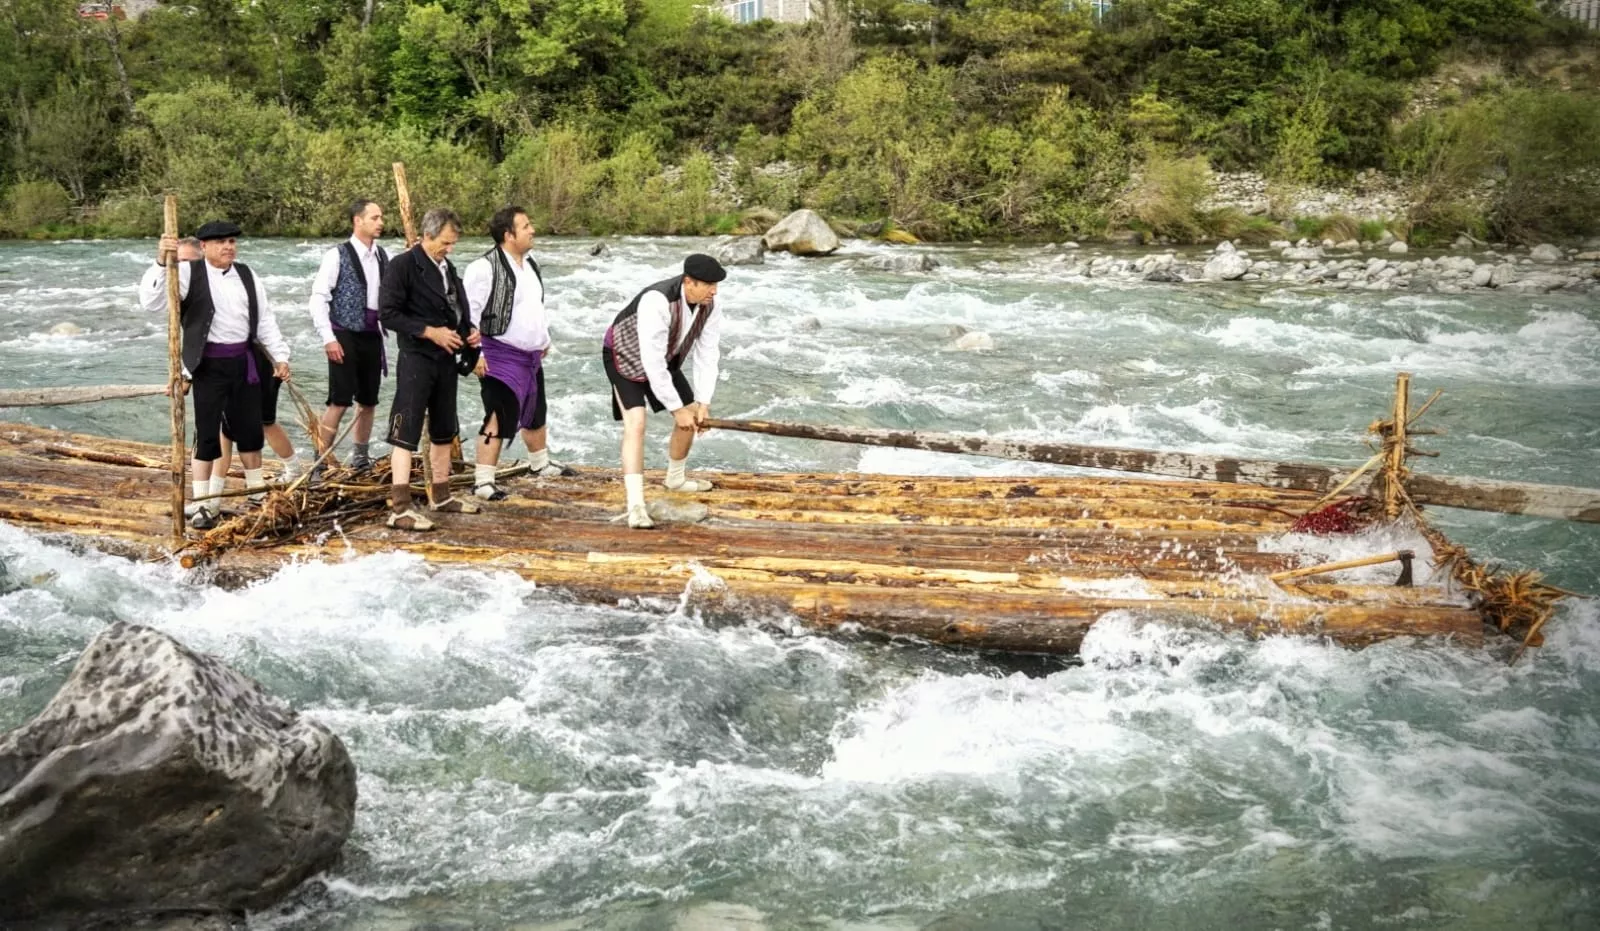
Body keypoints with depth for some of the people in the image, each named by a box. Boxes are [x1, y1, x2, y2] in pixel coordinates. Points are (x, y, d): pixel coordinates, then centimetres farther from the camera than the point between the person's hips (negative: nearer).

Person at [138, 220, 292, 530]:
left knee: (250, 430, 13)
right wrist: (162, 262, -30)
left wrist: (280, 356, 6)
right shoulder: (190, 273, -6)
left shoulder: (247, 275, 9)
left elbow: (265, 319, 13)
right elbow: (151, 301, -18)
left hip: (243, 362, 5)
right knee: (207, 434, -1)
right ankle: (205, 506, 7)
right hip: (209, 365, -5)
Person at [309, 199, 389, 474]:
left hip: (372, 335, 6)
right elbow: (319, 297, -9)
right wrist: (328, 338, -14)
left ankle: (361, 457, 29)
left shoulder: (382, 256, 9)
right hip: (345, 335, -6)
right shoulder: (338, 255, -7)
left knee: (368, 401, 13)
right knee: (340, 400, -9)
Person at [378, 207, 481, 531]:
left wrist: (469, 331, 5)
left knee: (444, 431, 17)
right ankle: (399, 509, -11)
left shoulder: (447, 268, 13)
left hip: (446, 359, 8)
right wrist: (429, 332, -20)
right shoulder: (403, 265, -11)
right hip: (416, 359, -8)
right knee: (406, 432, -9)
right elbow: (388, 313, -16)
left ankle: (441, 496, 30)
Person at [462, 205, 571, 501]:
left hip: (531, 355, 9)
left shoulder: (530, 264, 10)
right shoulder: (485, 267, -18)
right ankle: (482, 481, -5)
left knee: (536, 411, 23)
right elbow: (469, 311, -19)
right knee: (499, 418, -11)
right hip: (501, 355, -9)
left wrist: (544, 338, 25)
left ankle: (540, 463, 43)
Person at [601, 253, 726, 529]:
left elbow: (707, 355, -13)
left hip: (664, 356, 7)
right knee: (635, 424, -23)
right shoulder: (657, 302, -41)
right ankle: (636, 507, -26)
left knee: (694, 417, 11)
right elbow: (652, 362, -38)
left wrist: (703, 404, -19)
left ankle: (675, 478, 36)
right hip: (626, 355, -7)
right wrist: (677, 409, -32)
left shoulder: (708, 305, -18)